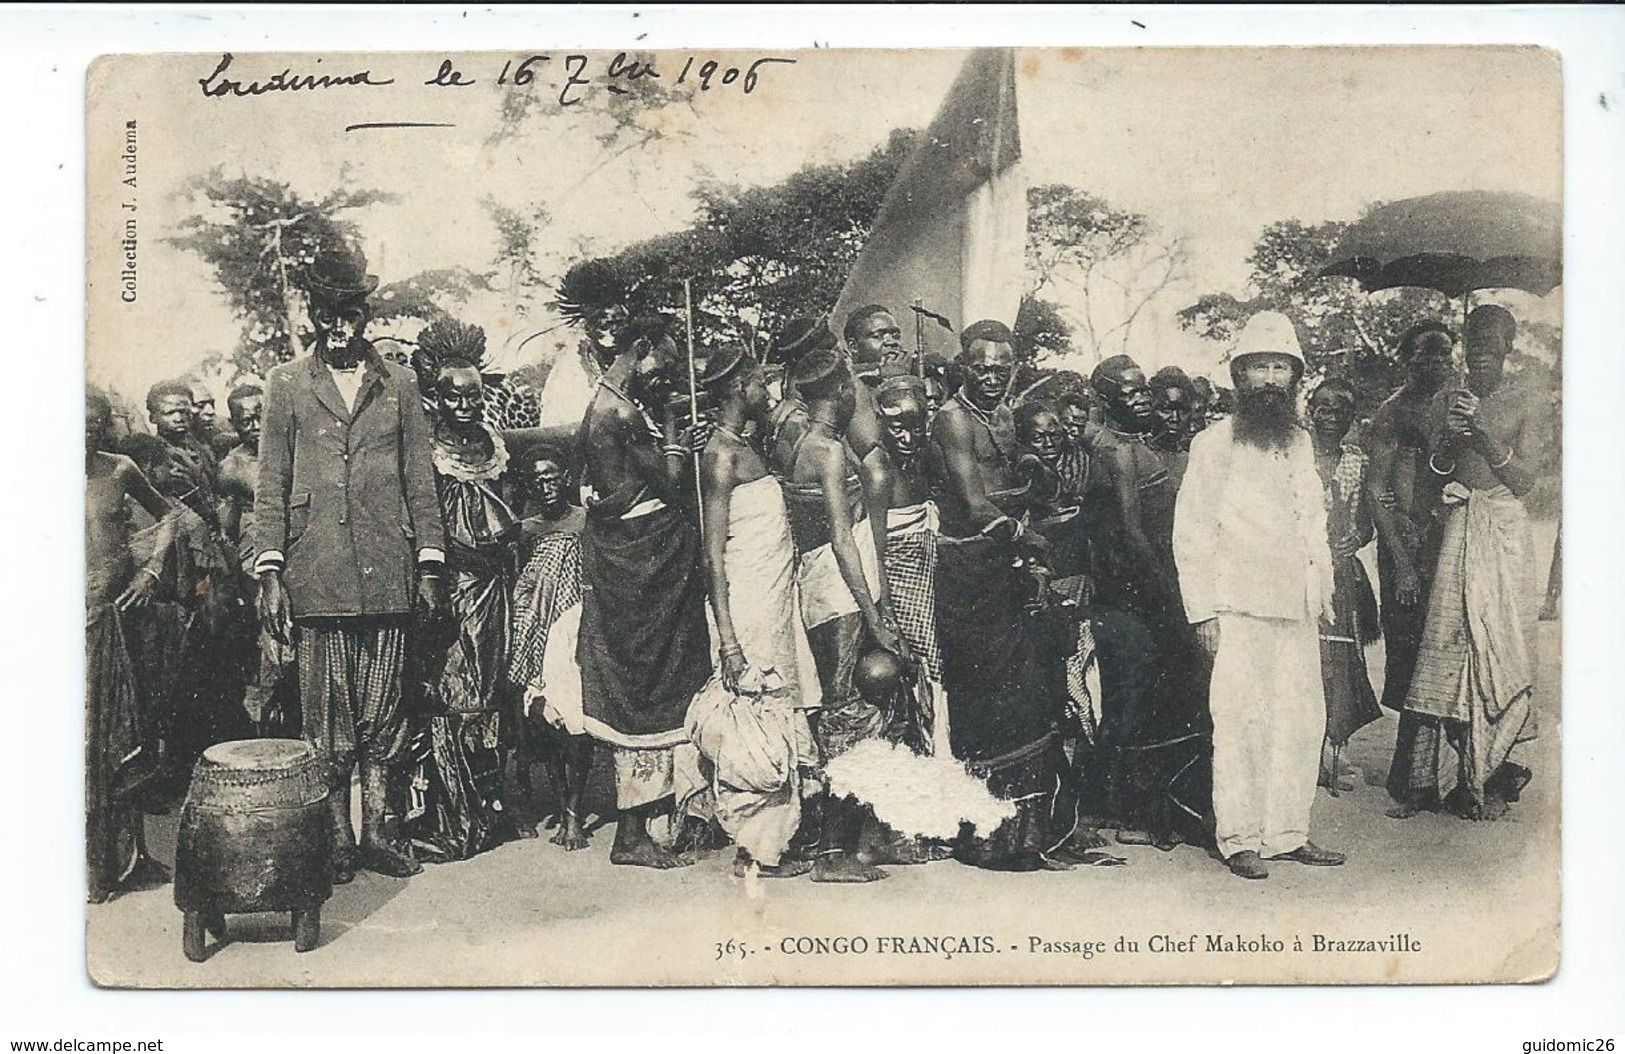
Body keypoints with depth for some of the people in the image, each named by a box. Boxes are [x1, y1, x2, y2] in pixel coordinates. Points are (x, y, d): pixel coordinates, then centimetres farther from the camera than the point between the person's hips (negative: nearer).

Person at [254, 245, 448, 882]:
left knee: (383, 706, 3)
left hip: (388, 574, 1)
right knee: (327, 708, 0)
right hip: (317, 574, -1)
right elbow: (270, 486, 7)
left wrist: (431, 563, 6)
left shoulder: (398, 385, 13)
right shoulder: (287, 385, 9)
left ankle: (379, 833, 12)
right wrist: (269, 572, -2)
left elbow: (421, 480, 13)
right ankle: (337, 840, 7)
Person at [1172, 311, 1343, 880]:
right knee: (1243, 722, -7)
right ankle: (1239, 839, 0)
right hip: (1239, 608, -6)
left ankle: (1287, 832, 14)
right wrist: (1203, 611, -9)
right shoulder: (1213, 444, 0)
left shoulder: (1301, 442, 18)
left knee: (1304, 720, 4)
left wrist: (1324, 589, 16)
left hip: (1298, 608, 6)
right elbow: (1190, 533, -3)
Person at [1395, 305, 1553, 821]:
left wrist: (1484, 435, -17)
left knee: (1498, 646, -4)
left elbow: (1524, 479, -4)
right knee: (1447, 643, -4)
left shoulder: (1531, 404, 4)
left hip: (1503, 531, -2)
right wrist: (1449, 438, -12)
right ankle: (1439, 775, 1)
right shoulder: (1444, 402, 12)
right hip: (1456, 530, 2)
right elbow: (1432, 475, 7)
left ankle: (1491, 777, 3)